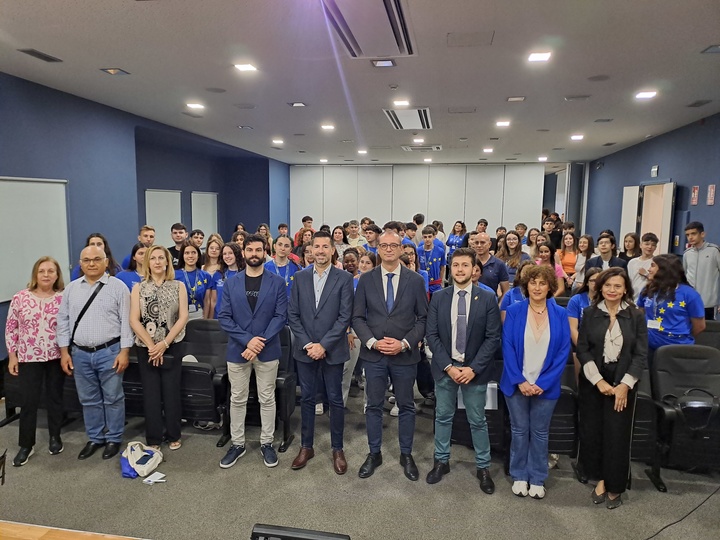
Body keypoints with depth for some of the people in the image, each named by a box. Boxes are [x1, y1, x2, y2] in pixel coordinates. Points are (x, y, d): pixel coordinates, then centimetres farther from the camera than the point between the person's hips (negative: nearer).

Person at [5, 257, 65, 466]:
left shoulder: (63, 298, -3)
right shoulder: (20, 298, -4)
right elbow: (11, 328, 1)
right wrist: (12, 356, -1)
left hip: (56, 357, 1)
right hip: (29, 358, 0)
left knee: (55, 397, 12)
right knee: (29, 401, 3)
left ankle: (55, 437, 28)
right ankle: (26, 445, 18)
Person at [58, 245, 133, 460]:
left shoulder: (118, 287, -6)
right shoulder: (71, 288, 7)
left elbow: (126, 321, -8)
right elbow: (63, 320, 9)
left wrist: (124, 351, -12)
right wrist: (64, 351, 4)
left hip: (109, 352, -4)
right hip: (80, 353, 4)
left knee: (112, 398, 7)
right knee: (88, 400, 15)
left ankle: (113, 439, 22)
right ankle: (95, 438, 31)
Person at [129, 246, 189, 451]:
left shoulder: (178, 286, 2)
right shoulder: (138, 288, 3)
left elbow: (183, 318, -5)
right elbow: (134, 320, -4)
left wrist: (164, 344, -13)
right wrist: (151, 345, -12)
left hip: (171, 348, 0)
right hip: (146, 349, 1)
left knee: (171, 393, 4)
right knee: (151, 395, 5)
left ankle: (173, 436, 19)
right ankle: (153, 439, 17)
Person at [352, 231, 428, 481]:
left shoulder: (415, 280, -2)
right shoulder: (366, 279, 0)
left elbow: (423, 318, -1)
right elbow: (357, 317, 0)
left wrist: (405, 343, -13)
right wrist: (372, 342, -13)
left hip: (405, 354, 0)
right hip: (373, 354, 1)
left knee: (406, 406, 12)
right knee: (374, 405, 12)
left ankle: (406, 454, 30)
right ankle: (374, 454, 29)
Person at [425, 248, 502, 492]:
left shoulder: (487, 299, -5)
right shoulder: (438, 298, -1)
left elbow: (493, 338, -7)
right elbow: (432, 335, -2)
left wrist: (473, 368, -14)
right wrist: (448, 366, -12)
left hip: (475, 369, -1)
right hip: (445, 367, 2)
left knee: (477, 421, 10)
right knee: (443, 417, 13)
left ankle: (483, 467, 27)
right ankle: (441, 461, 31)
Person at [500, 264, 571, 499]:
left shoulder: (560, 314, -3)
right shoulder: (514, 311, -6)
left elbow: (564, 351, -4)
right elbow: (507, 347, -7)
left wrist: (543, 382, -11)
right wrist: (519, 381, -13)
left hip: (546, 386, 1)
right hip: (517, 384, -1)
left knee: (540, 433, 13)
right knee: (519, 431, 11)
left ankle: (537, 479, 29)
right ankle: (519, 476, 28)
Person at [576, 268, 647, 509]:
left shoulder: (636, 316, -2)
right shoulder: (590, 313, -1)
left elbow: (641, 355, -3)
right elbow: (582, 349, -3)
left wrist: (625, 385, -11)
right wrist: (598, 381, -12)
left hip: (623, 383, -1)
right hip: (592, 382, 1)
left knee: (618, 434, 3)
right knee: (592, 431, 5)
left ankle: (615, 486, 22)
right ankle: (600, 478, 25)